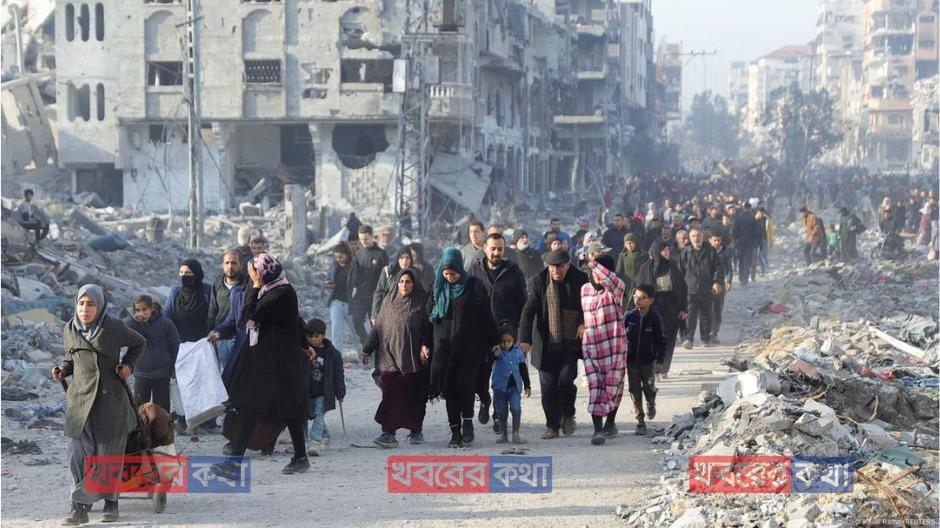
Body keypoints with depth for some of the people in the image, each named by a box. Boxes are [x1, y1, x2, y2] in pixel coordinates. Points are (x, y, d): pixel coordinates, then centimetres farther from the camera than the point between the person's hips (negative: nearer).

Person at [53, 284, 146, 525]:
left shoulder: (114, 328, -5)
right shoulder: (69, 330, 4)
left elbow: (139, 344, 12)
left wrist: (128, 364, -2)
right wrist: (63, 369, -1)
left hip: (111, 400, -2)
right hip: (80, 399, 2)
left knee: (109, 454, 4)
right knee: (79, 454, -8)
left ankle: (111, 502, 20)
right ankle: (80, 508, -7)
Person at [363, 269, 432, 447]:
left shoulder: (421, 303, 3)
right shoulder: (388, 303, 9)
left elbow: (427, 328, 1)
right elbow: (378, 327, 14)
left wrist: (425, 346, -15)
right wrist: (368, 350, 13)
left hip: (413, 358, -1)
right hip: (390, 357, 1)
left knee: (415, 397, 4)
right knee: (390, 396, -8)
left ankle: (416, 431, 19)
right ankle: (388, 433, -10)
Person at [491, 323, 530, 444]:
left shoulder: (518, 351, 2)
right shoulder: (497, 351, -7)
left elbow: (523, 369, 10)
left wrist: (527, 385, 12)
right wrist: (495, 354, -52)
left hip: (515, 386, 1)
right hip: (500, 386, -1)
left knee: (516, 408, -15)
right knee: (501, 411, 9)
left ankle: (516, 433, -7)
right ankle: (503, 434, 23)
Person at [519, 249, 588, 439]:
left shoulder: (579, 279, -1)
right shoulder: (539, 282, -3)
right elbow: (528, 311, -7)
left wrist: (584, 322, -6)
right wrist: (524, 340, -17)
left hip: (571, 343, -1)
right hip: (547, 344, 1)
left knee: (565, 381, -12)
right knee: (548, 386, 0)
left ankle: (568, 416, 15)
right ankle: (552, 426, 14)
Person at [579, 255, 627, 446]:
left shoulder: (616, 289, -6)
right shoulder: (584, 289, 8)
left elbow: (610, 280, -31)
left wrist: (593, 263, -32)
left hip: (614, 346, -2)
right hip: (591, 346, 2)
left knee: (613, 385, 9)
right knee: (595, 387, -7)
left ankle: (610, 423, 28)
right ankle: (598, 430, -11)